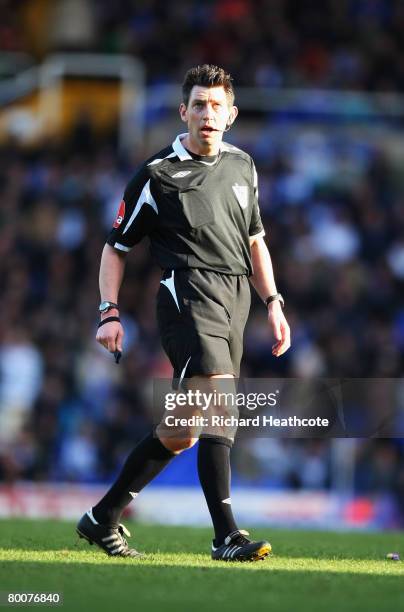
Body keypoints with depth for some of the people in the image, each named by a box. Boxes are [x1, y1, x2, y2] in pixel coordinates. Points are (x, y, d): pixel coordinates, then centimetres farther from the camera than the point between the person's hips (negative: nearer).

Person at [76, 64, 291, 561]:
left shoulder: (242, 166, 16)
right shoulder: (157, 174, 0)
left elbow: (254, 240, 26)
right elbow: (116, 245, 6)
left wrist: (273, 303, 17)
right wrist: (109, 311, -4)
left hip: (234, 301, 6)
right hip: (187, 293, -6)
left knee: (182, 431, 7)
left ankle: (102, 519, 20)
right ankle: (227, 536, -27)